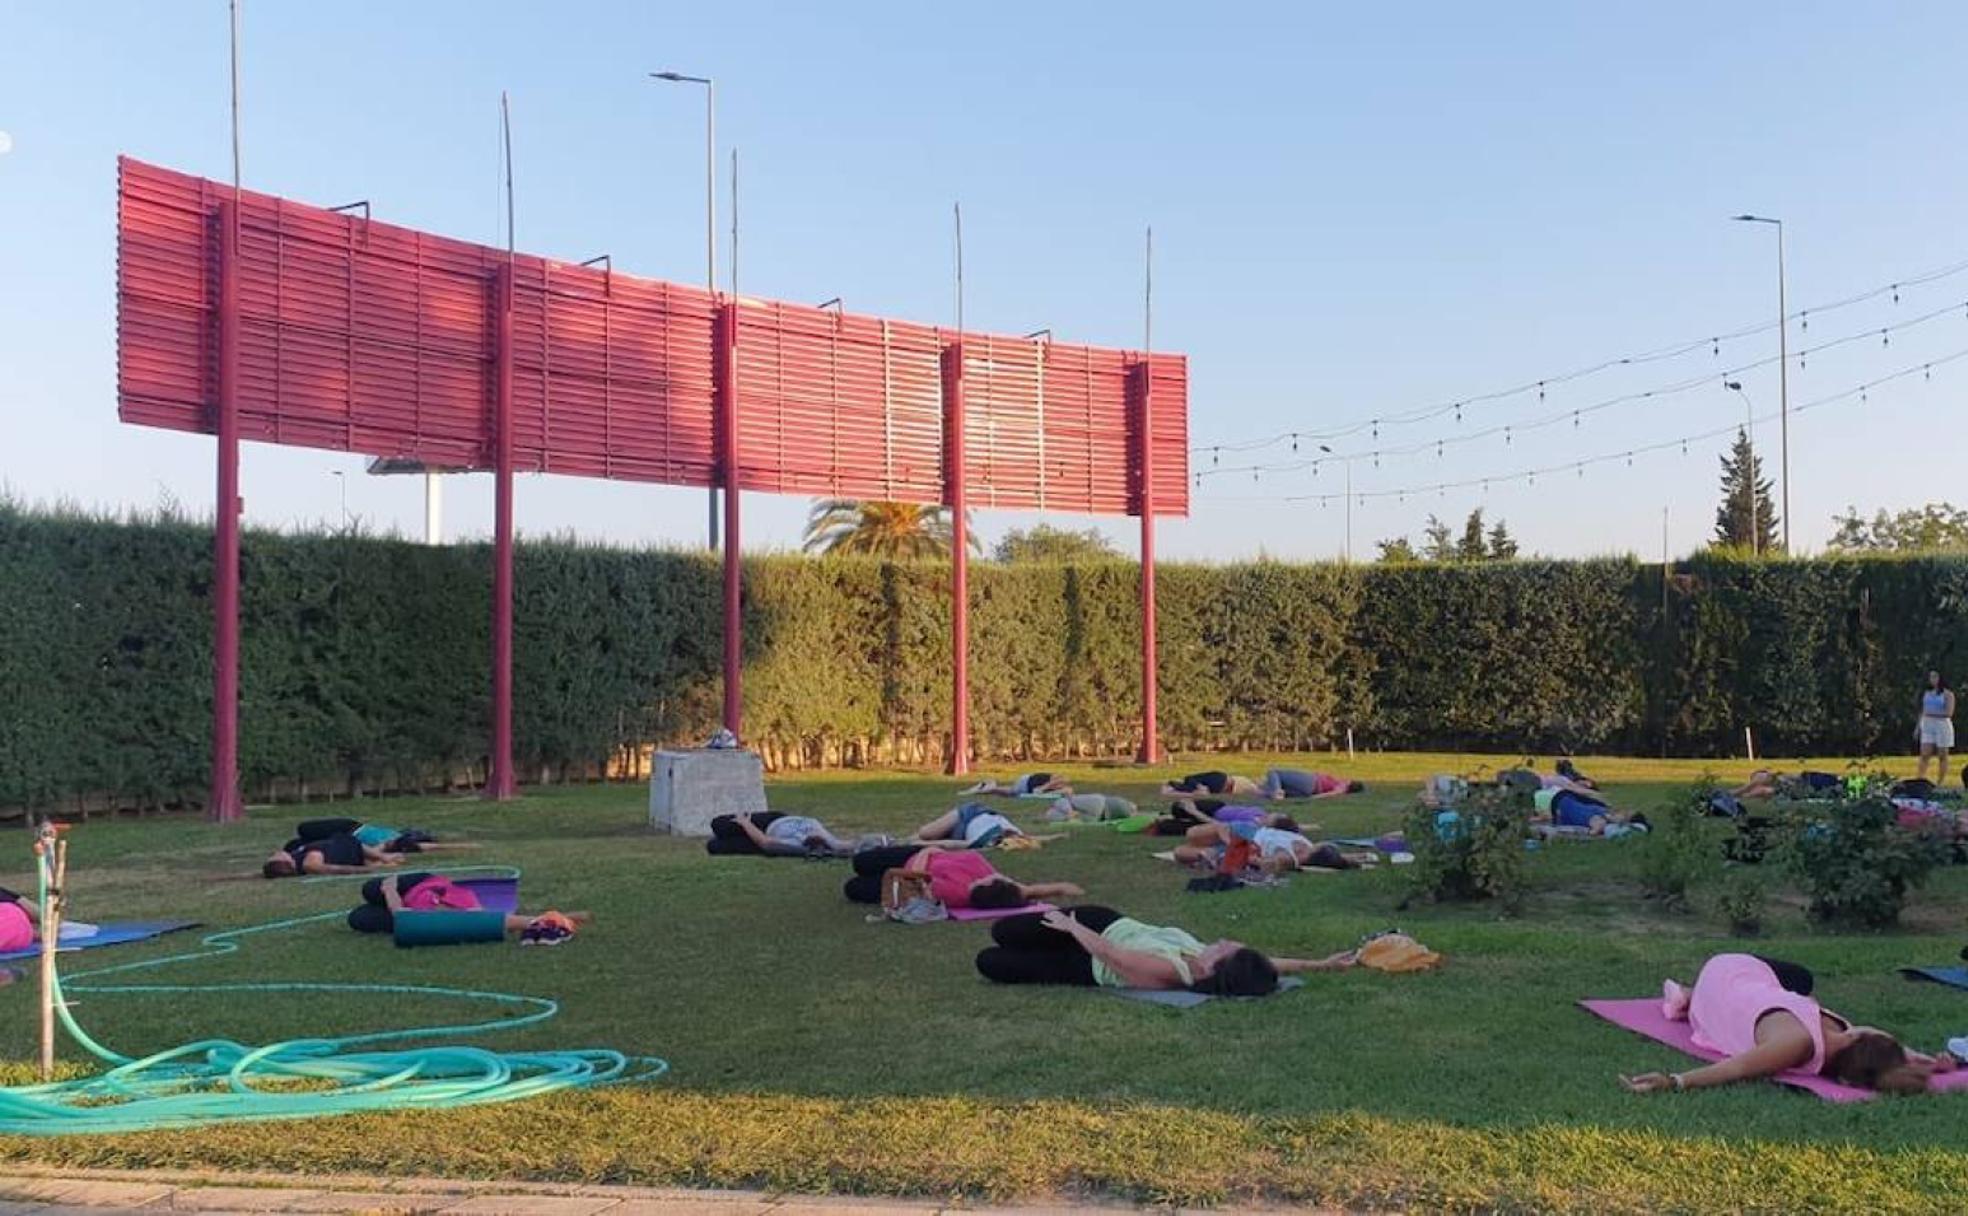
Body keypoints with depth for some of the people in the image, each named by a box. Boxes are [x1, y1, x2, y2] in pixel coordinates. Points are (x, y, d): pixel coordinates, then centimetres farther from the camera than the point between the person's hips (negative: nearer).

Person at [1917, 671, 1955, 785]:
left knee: (1942, 755, 1)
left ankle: (1941, 782, 5)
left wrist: (1932, 713, -12)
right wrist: (1918, 727, 13)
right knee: (1924, 754, -6)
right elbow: (1923, 711, 17)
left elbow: (1949, 713, -11)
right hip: (1927, 726, 4)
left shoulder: (1947, 694, -3)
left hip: (1943, 725, -4)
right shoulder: (1927, 693, 14)